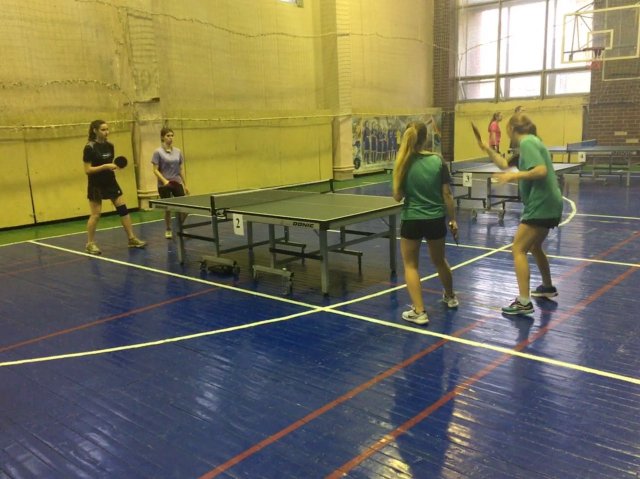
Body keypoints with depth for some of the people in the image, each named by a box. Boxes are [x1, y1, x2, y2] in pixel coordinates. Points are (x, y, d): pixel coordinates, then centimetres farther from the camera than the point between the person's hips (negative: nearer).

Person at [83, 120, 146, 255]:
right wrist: (105, 166, -24)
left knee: (123, 209, 3)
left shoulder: (110, 146, 5)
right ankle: (90, 244, 14)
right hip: (96, 185, -6)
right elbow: (87, 170, -16)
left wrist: (114, 166, -3)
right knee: (96, 214, 0)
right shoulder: (89, 147, -14)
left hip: (110, 182, 6)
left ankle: (132, 239, 10)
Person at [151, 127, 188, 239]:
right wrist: (164, 180, -22)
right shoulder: (158, 152, -6)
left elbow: (181, 169, 11)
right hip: (163, 185, -4)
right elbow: (155, 170, -8)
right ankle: (168, 230, 23)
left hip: (177, 183, 4)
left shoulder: (178, 151, 7)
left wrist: (185, 184, 10)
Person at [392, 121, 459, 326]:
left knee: (410, 265, 10)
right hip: (436, 220, 3)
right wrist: (453, 220, 6)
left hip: (412, 220, -2)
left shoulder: (404, 164, -10)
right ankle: (450, 297, 46)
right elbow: (447, 194, -3)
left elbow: (397, 197, -7)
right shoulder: (438, 161, -6)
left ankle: (419, 312, 1)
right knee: (439, 260, 24)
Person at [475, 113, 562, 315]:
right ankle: (548, 287, 41)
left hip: (541, 206, -10)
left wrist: (515, 176, -22)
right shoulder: (530, 142, 16)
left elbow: (541, 171, -26)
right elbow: (505, 165, 19)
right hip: (547, 205, 10)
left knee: (518, 250, -10)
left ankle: (524, 302, -13)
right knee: (534, 246, 26)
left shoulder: (527, 142, -14)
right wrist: (487, 149, 13)